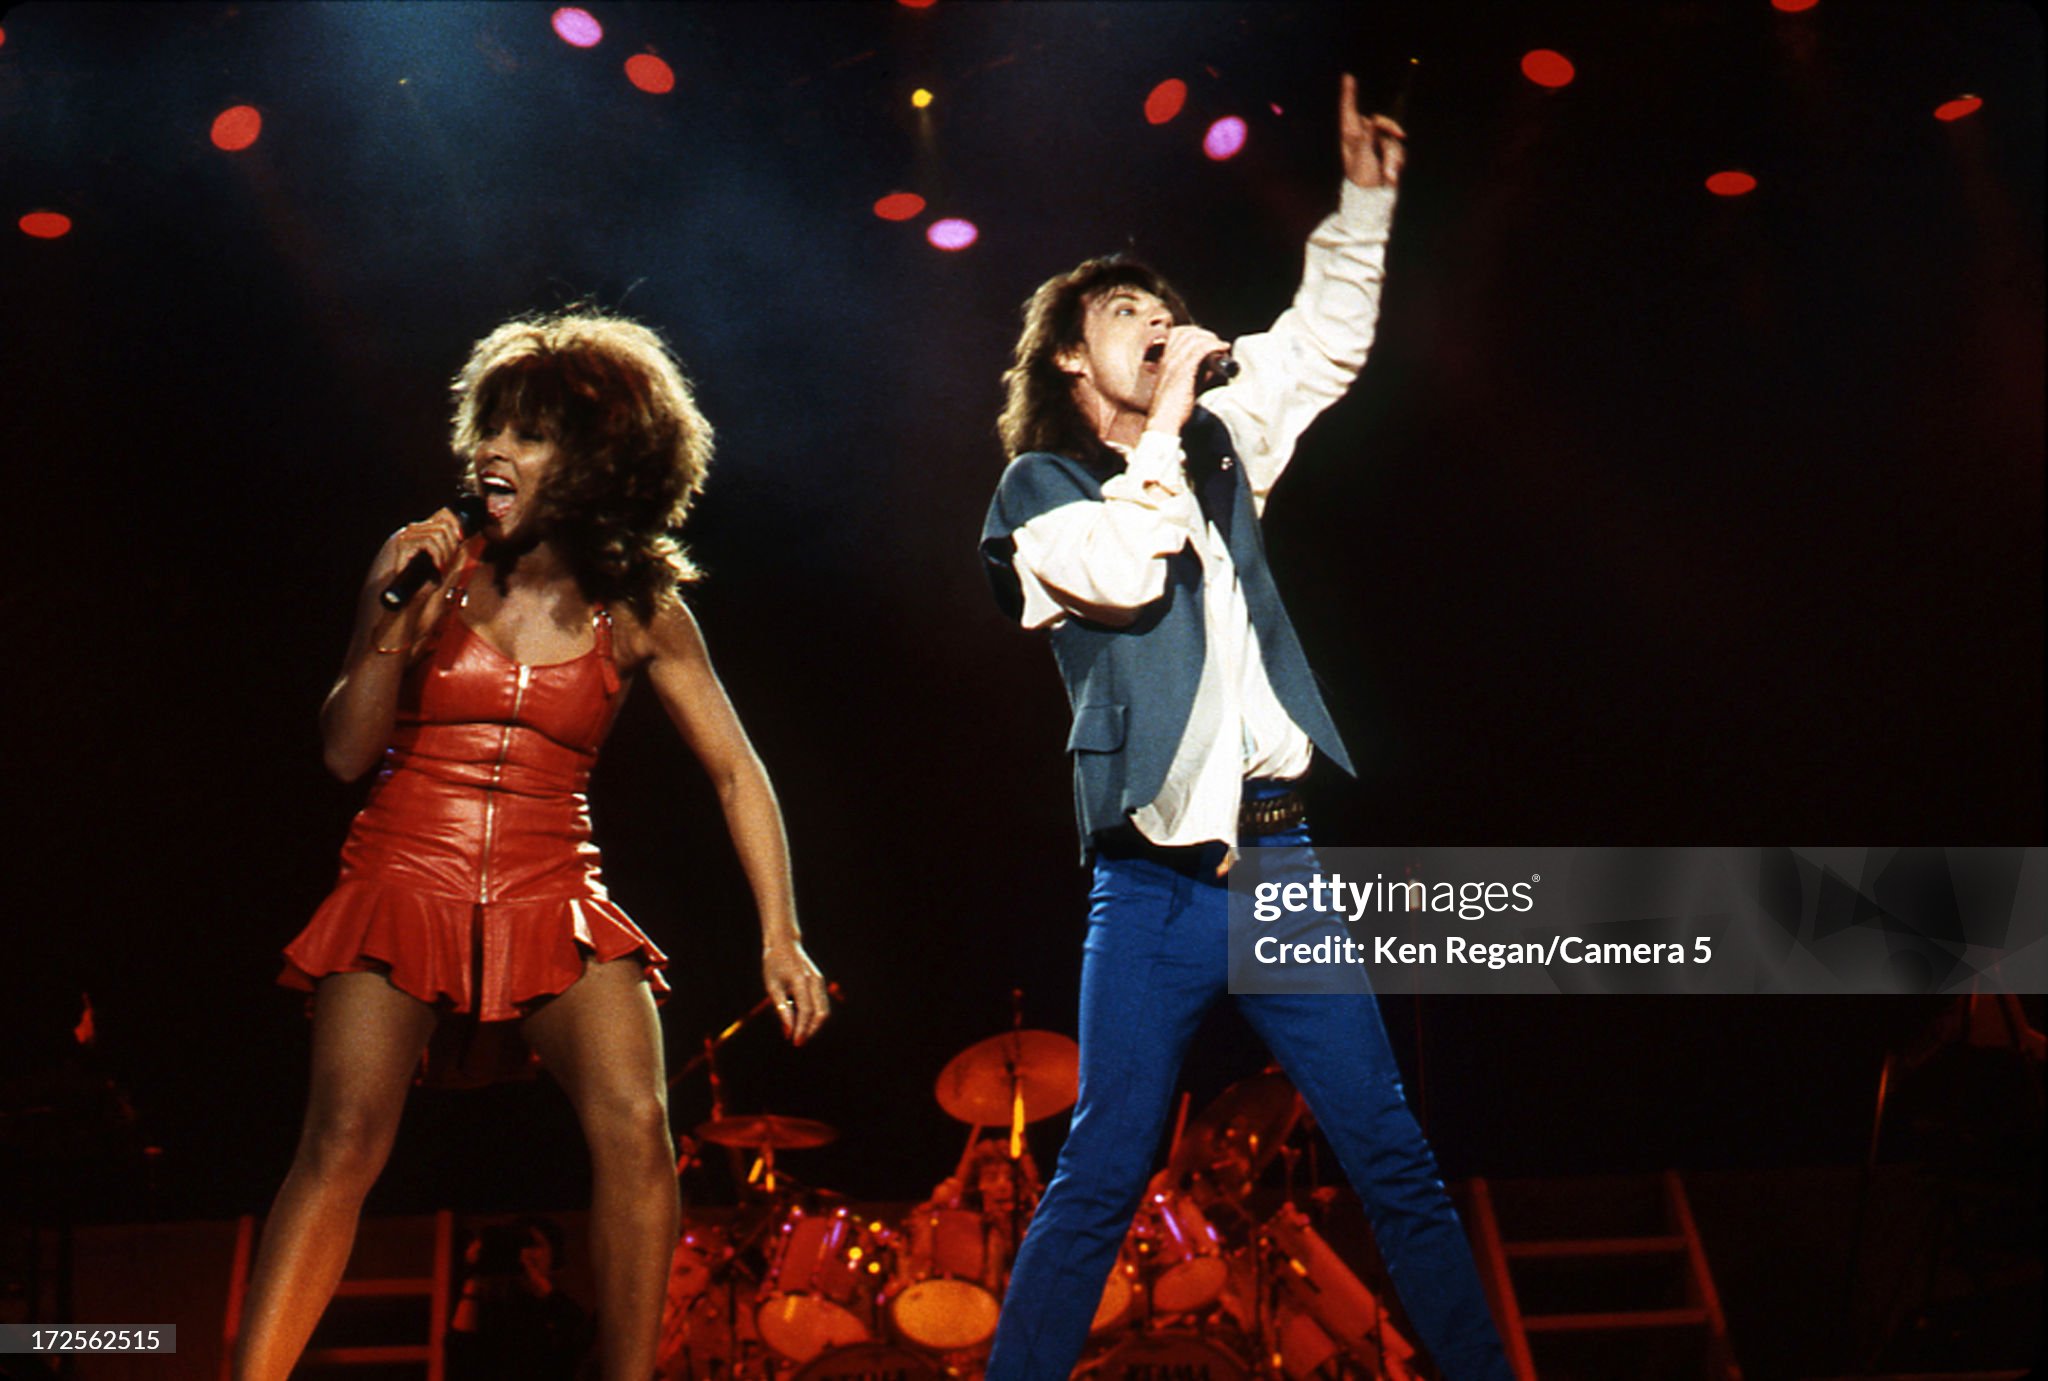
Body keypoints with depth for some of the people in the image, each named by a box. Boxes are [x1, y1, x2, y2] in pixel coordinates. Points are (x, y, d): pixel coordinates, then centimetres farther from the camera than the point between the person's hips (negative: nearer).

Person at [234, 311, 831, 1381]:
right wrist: (398, 625, -12)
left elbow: (735, 772, 6)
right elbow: (345, 752, 3)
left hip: (552, 900, 1)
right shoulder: (425, 561, 2)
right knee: (341, 1148, -16)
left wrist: (779, 935, -1)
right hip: (400, 883, 0)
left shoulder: (639, 609, 3)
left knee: (636, 1126, -18)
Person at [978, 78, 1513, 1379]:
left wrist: (1365, 198, 12)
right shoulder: (1042, 488, 2)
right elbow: (1121, 573, -18)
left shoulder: (1216, 447, 16)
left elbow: (1323, 343, 21)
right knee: (1101, 1183, -3)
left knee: (1396, 1161, 6)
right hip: (1152, 888, -4)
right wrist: (1164, 421, -10)